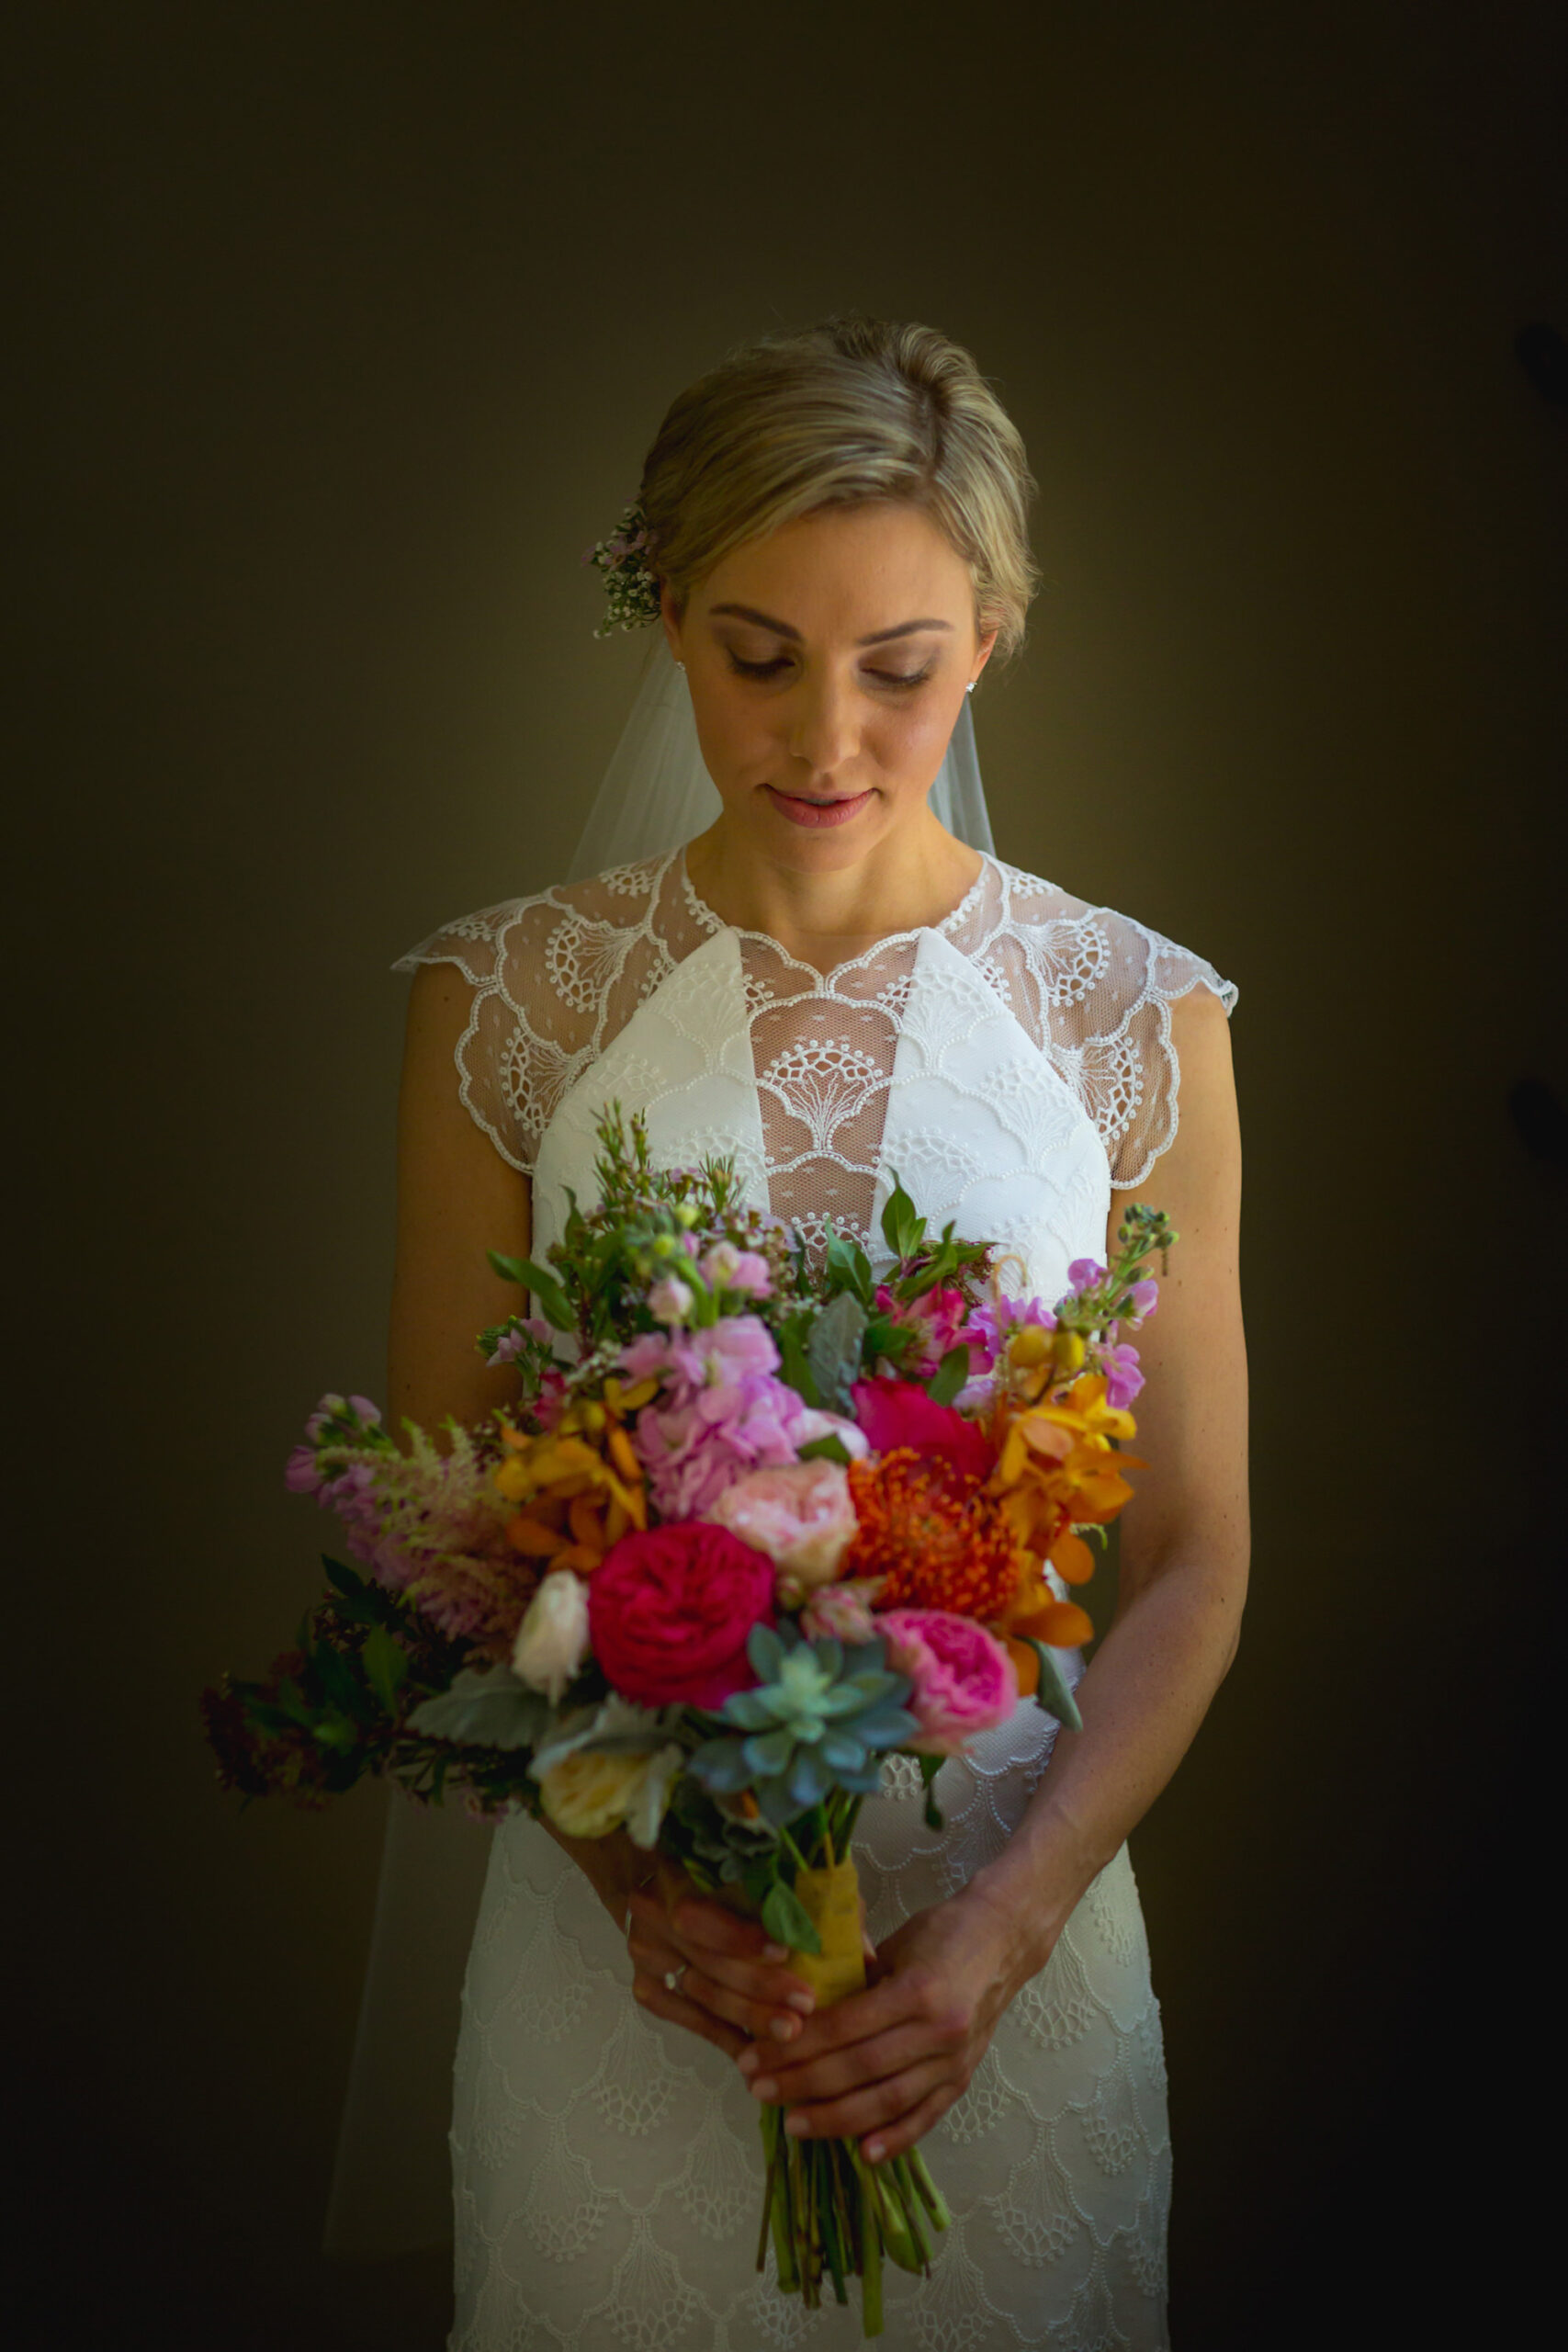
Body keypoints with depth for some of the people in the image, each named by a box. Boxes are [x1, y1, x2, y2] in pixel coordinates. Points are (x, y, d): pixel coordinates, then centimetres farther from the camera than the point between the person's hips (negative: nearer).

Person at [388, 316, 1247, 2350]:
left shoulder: (1136, 1020, -6)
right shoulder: (505, 1002, -5)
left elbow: (1193, 1556, -3)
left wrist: (1009, 1920, -15)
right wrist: (627, 1866, -15)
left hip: (1006, 1900, 0)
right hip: (607, 1926, 0)